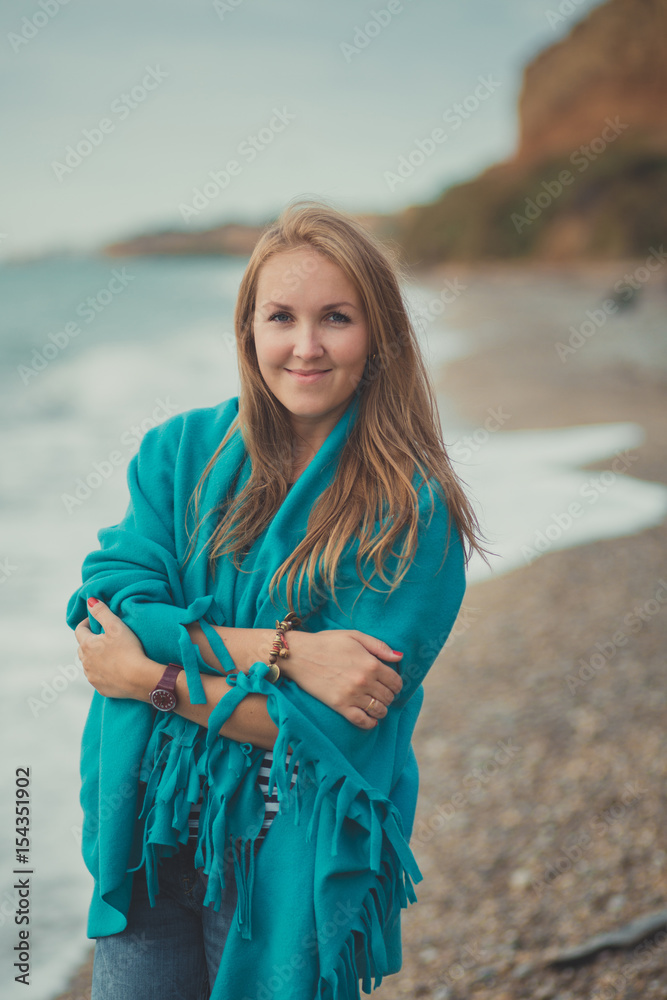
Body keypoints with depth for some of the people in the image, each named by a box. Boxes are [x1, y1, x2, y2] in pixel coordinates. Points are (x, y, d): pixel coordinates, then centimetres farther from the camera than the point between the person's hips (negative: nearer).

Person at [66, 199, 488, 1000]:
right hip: (148, 842, 4)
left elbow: (335, 726, -18)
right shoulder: (179, 451, 0)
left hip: (296, 862, -3)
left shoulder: (411, 514, -14)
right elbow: (113, 607, -12)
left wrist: (155, 679, -15)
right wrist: (279, 649, -23)